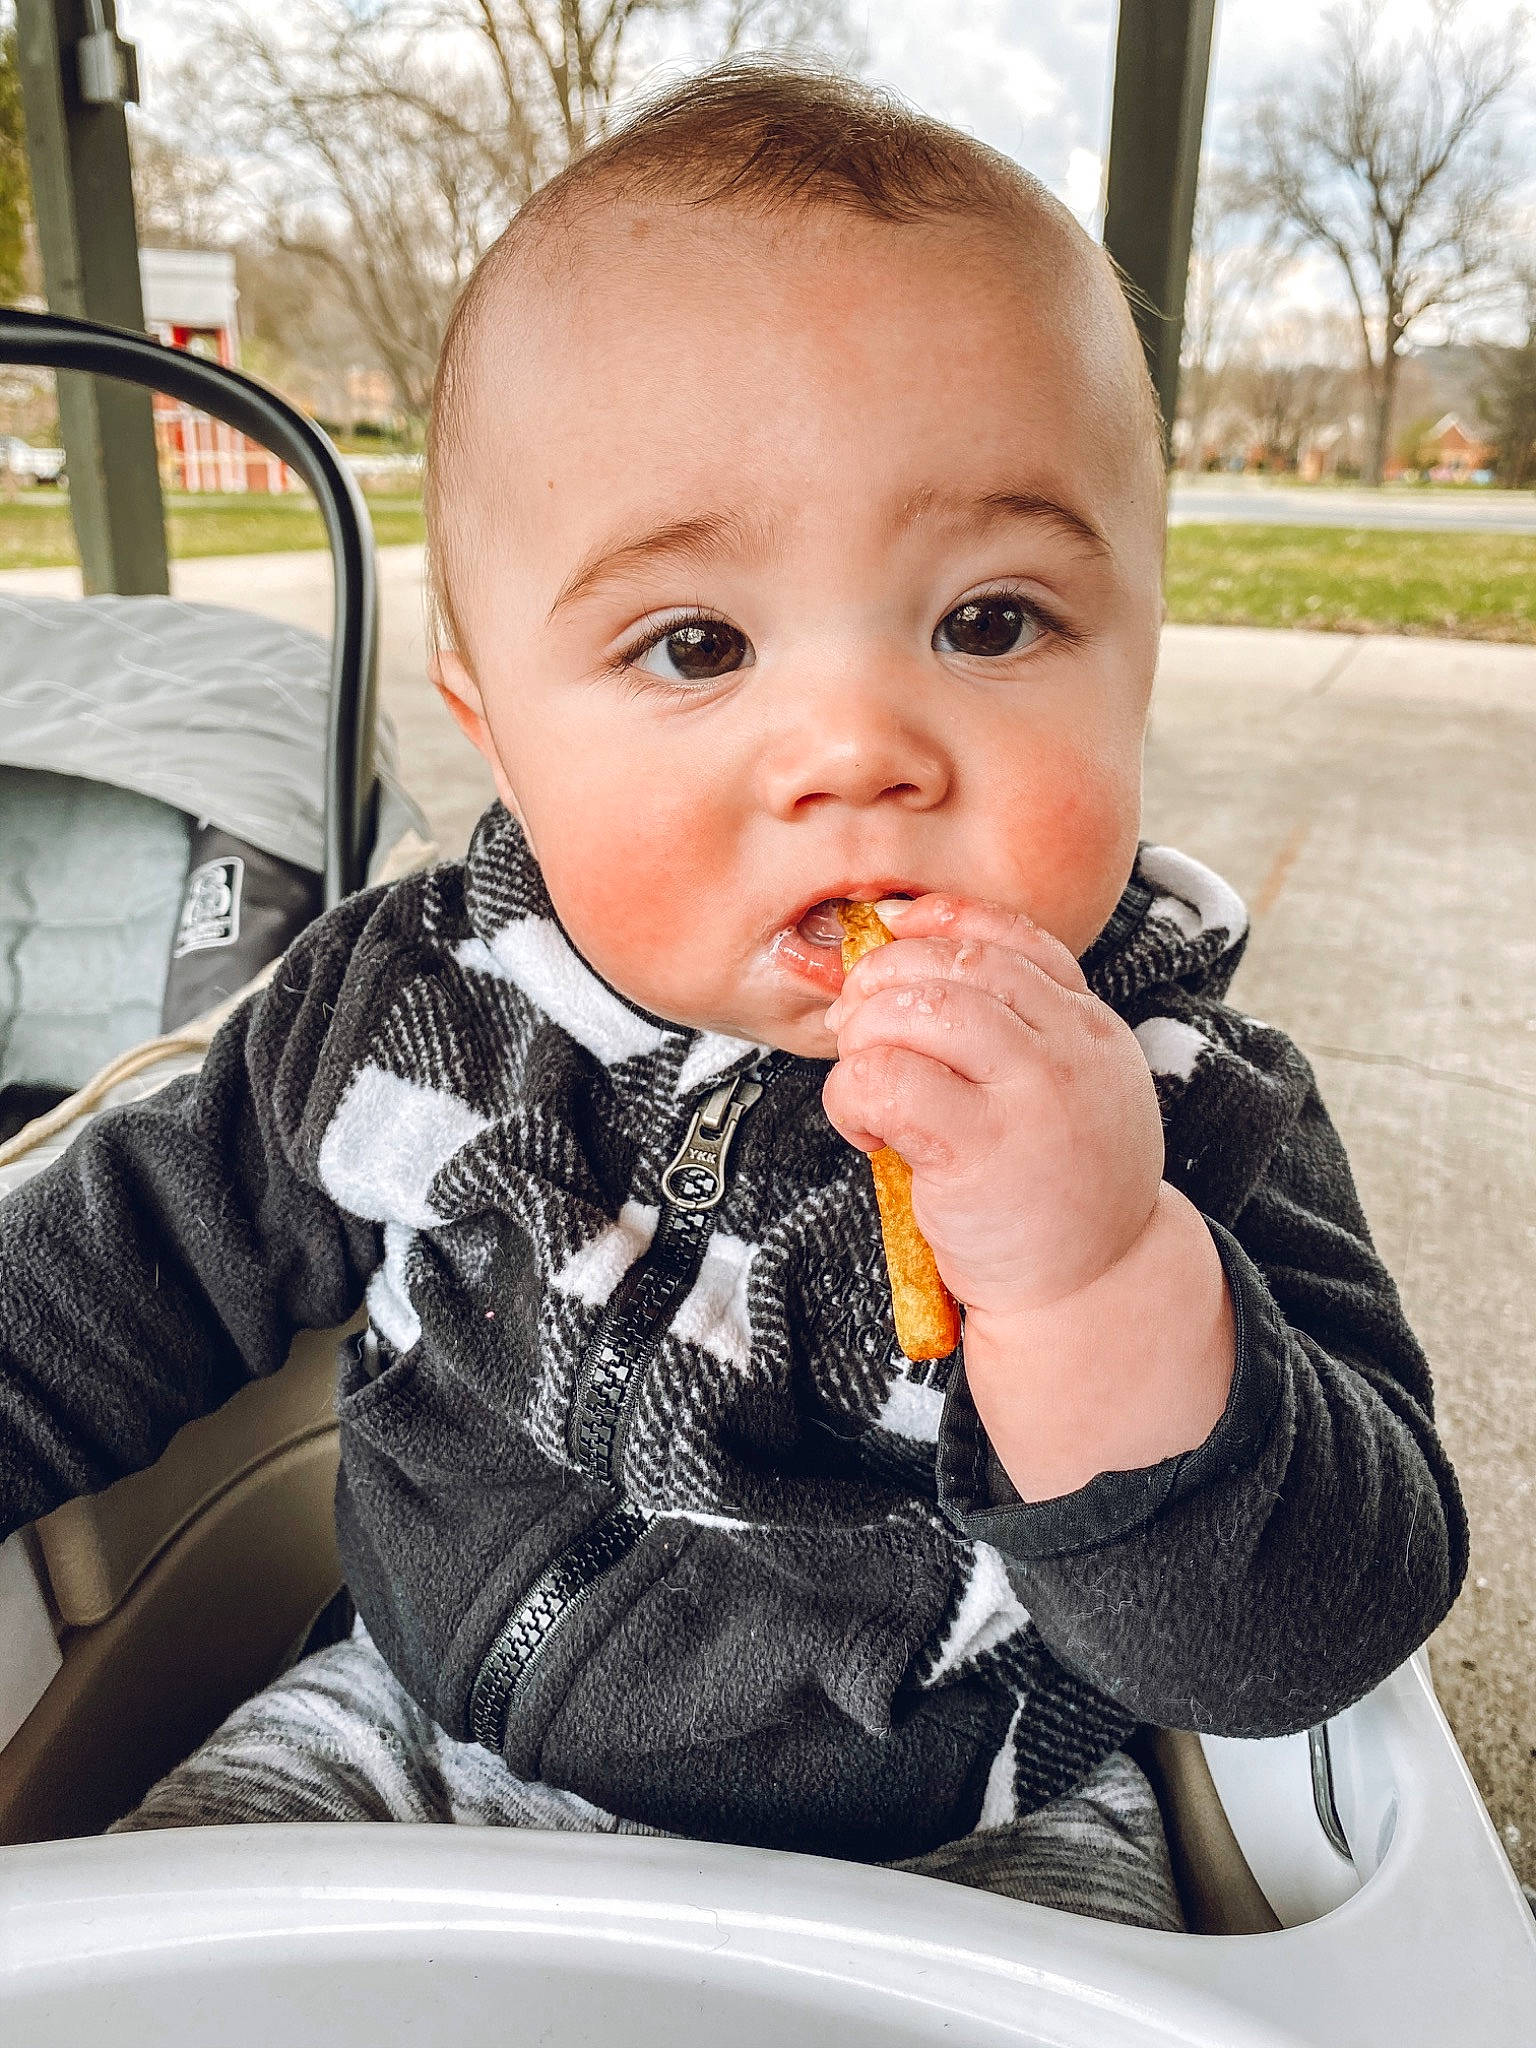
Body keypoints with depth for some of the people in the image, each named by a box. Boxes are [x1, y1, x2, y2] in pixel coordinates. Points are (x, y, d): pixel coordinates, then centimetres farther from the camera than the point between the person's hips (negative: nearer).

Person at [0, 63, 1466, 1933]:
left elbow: (1314, 1637, -29)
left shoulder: (1182, 1119, -25)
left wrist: (1098, 1291, -45)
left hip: (962, 1850, 0)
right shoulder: (403, 1009, -16)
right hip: (428, 1740, 2)